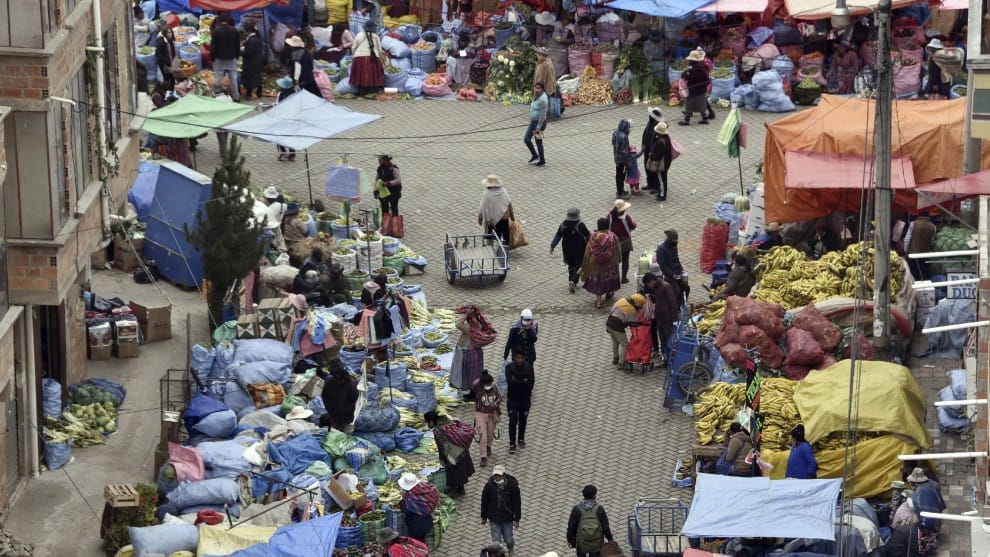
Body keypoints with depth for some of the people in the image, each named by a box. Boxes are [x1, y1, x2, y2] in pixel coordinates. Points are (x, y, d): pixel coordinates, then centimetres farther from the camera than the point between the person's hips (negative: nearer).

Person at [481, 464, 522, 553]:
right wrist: (484, 517, 6)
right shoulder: (489, 485, -15)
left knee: (508, 540, 10)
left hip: (508, 519, 0)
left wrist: (517, 519, -6)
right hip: (494, 519, 0)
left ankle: (510, 549, 44)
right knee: (496, 541, -1)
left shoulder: (512, 485, -16)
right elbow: (484, 502, -1)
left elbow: (517, 502, -7)